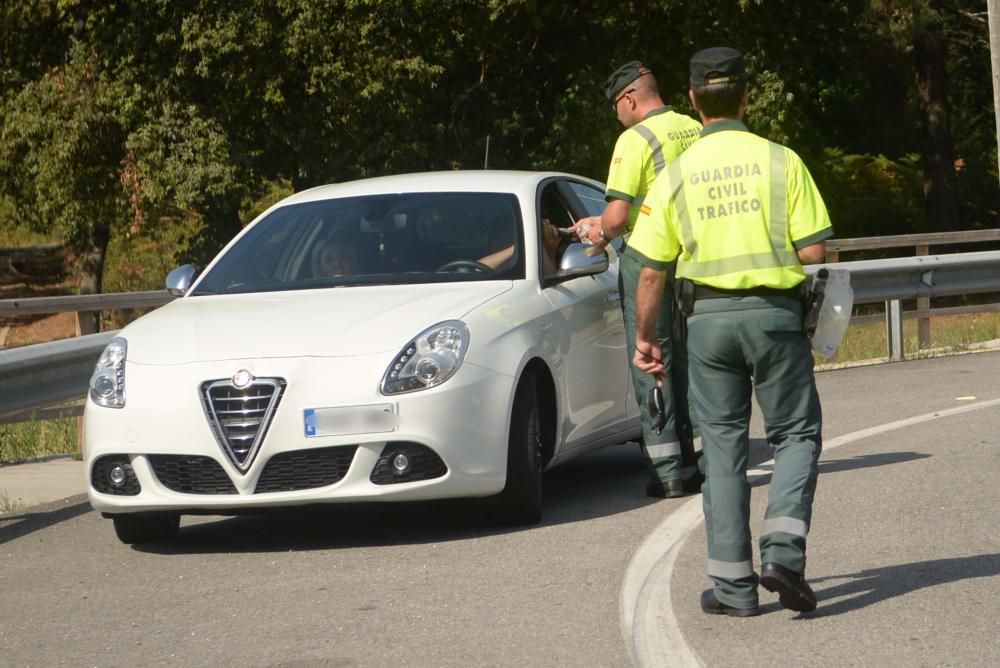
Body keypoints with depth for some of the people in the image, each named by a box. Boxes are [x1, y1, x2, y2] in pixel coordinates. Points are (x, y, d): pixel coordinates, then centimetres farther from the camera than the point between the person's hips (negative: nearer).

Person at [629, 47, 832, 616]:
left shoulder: (676, 175, 1)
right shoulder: (781, 161, -5)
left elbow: (653, 270, 1)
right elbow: (813, 250, -8)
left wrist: (645, 337, 13)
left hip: (709, 316, 2)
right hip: (775, 312, -2)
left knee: (724, 446, 9)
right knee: (797, 434, 10)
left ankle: (733, 583, 8)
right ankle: (783, 552, -10)